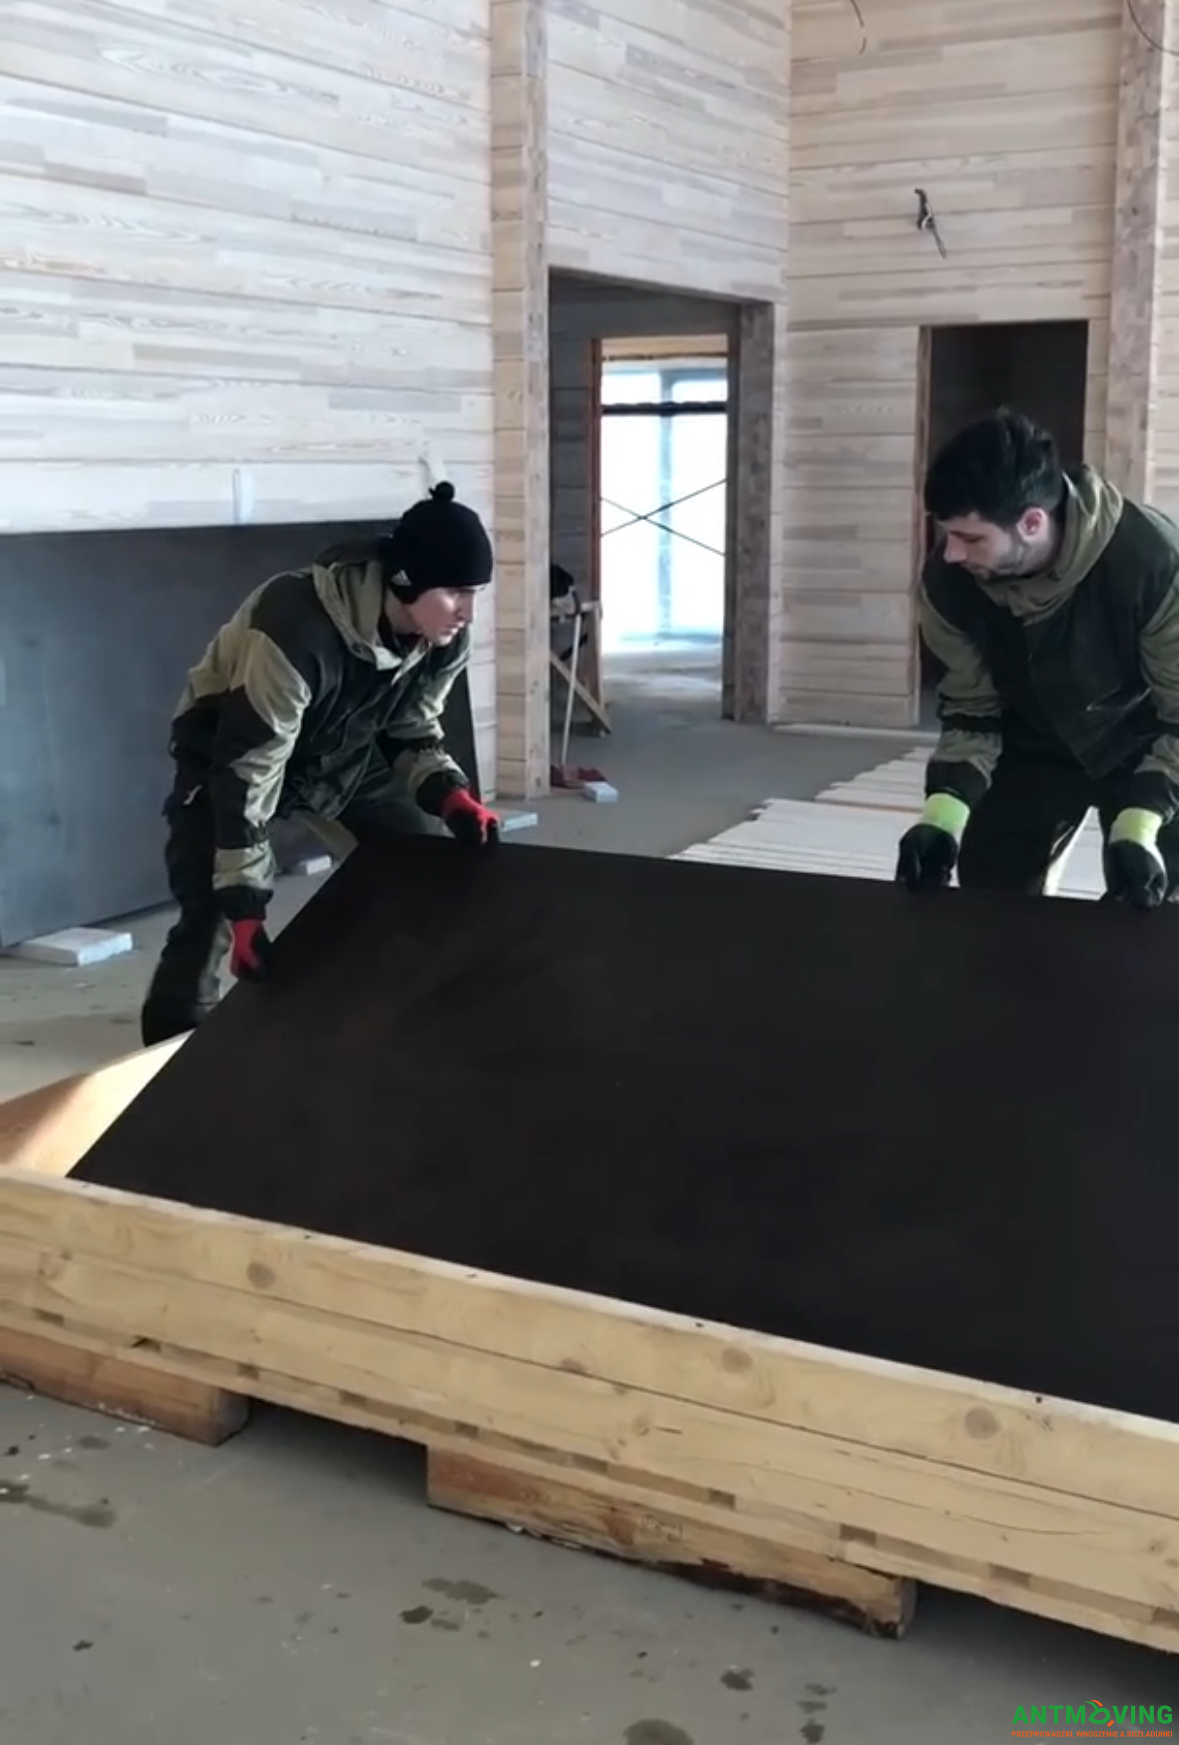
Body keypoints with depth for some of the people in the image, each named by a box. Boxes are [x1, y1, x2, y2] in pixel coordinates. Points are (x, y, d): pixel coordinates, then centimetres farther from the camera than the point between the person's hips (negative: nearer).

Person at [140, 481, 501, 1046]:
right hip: (227, 753, -6)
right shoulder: (296, 629, -40)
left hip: (344, 754, 6)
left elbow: (412, 732, 0)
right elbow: (247, 770, -35)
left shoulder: (444, 640, -18)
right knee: (210, 917, -20)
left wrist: (449, 793, -21)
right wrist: (244, 905, -35)